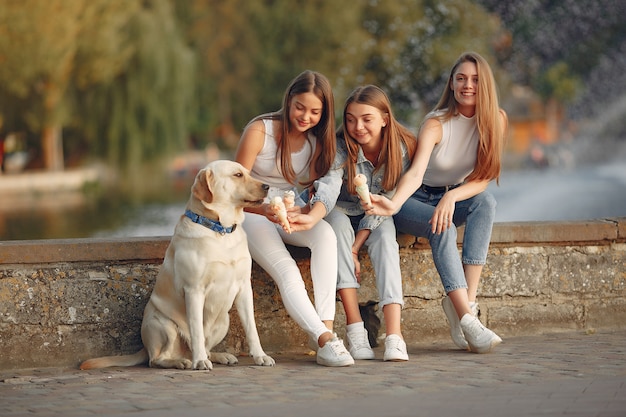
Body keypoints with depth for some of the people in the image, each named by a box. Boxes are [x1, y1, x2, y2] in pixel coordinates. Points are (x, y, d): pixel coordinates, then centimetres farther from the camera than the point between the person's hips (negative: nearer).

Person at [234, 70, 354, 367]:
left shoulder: (317, 140, 0)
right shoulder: (259, 131, -15)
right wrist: (265, 209, -37)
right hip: (252, 212, -4)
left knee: (325, 234, -31)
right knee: (286, 270, -30)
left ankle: (326, 326, -39)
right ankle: (324, 341, -38)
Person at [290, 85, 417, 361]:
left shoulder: (402, 149, -17)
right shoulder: (340, 146, -21)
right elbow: (329, 186, -38)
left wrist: (355, 248, -24)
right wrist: (312, 217, -60)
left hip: (376, 219, 1)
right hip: (341, 212, -1)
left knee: (386, 237, -32)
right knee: (338, 223, -35)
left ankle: (394, 337, -45)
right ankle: (355, 330, -40)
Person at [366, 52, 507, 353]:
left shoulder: (495, 120, -10)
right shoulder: (437, 123, -20)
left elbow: (482, 178, -14)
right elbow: (416, 173, -34)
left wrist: (451, 197, -34)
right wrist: (394, 204, -54)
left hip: (455, 196, 3)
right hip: (417, 200, -3)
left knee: (486, 201, -29)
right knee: (443, 228, -35)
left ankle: (467, 298, -36)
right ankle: (467, 319, -41)